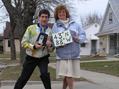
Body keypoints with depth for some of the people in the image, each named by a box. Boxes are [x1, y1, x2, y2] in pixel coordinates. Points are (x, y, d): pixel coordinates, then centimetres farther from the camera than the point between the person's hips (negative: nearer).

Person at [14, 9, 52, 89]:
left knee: (45, 74, -21)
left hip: (43, 58, 1)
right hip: (31, 58, 0)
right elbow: (24, 42, -8)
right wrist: (34, 46, -24)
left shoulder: (50, 31, -4)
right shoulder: (31, 28, -10)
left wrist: (50, 45, -20)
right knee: (23, 78, 8)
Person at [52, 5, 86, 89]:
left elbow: (83, 35, 9)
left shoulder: (75, 24, 10)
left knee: (69, 75, 5)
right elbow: (53, 39, 2)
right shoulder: (56, 26, 7)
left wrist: (78, 39, -11)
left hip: (74, 54, 2)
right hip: (63, 55, -2)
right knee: (68, 75, -6)